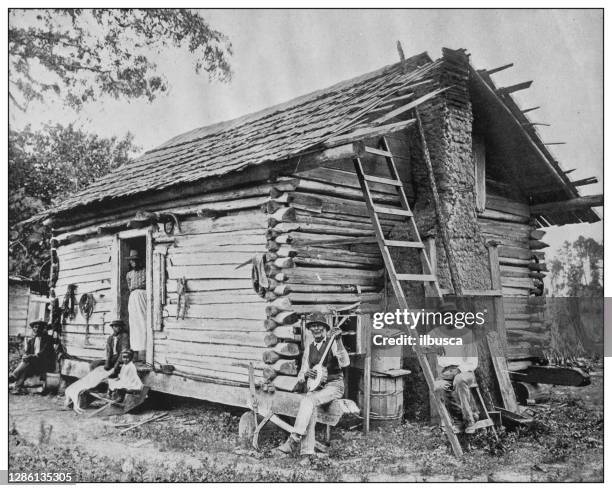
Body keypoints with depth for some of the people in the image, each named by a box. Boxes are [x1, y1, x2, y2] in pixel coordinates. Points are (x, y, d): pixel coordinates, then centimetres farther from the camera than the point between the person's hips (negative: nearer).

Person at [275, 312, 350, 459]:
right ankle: (307, 451, -29)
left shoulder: (333, 343, -3)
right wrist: (306, 374, -9)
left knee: (308, 401, -30)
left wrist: (338, 341, -31)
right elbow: (300, 376, 15)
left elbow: (345, 363, -22)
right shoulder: (309, 348, 13)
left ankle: (294, 441, -31)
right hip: (316, 386, 4)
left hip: (334, 386, -4)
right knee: (310, 408, -28)